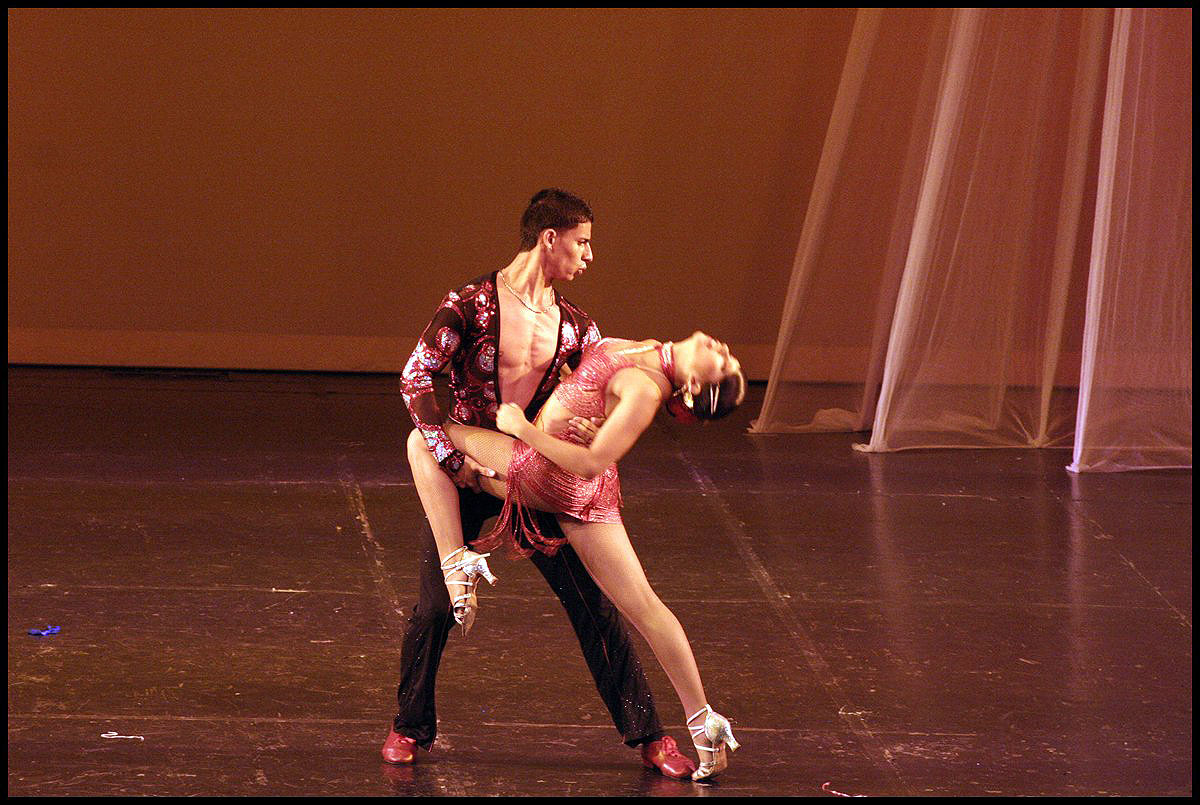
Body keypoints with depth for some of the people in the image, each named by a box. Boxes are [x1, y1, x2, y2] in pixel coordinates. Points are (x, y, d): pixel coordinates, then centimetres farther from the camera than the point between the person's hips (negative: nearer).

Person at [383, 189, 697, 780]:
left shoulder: (573, 325, 6)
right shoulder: (472, 303, -10)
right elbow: (415, 378, -13)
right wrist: (450, 456, -16)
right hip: (462, 474, -4)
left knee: (593, 603, -1)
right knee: (436, 607, -4)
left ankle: (647, 735, 5)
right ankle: (410, 728, 20)